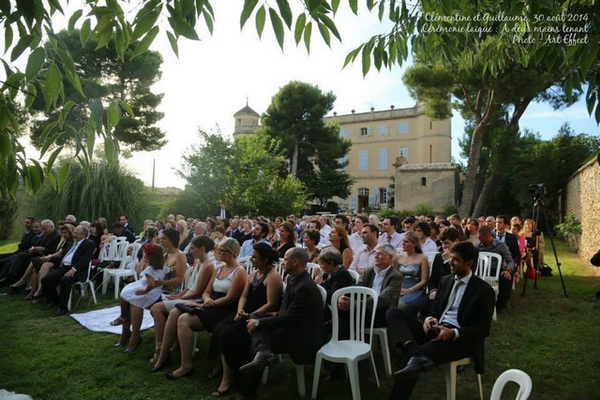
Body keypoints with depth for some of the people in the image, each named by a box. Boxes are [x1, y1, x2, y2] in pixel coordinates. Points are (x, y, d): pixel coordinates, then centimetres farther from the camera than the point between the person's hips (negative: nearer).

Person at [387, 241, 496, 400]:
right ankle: (415, 355, -39)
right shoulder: (446, 280, 16)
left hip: (460, 339, -7)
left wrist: (453, 333, -23)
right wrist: (429, 319, -7)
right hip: (436, 330, 8)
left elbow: (483, 329, -7)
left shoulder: (484, 290, -4)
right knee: (394, 313, -20)